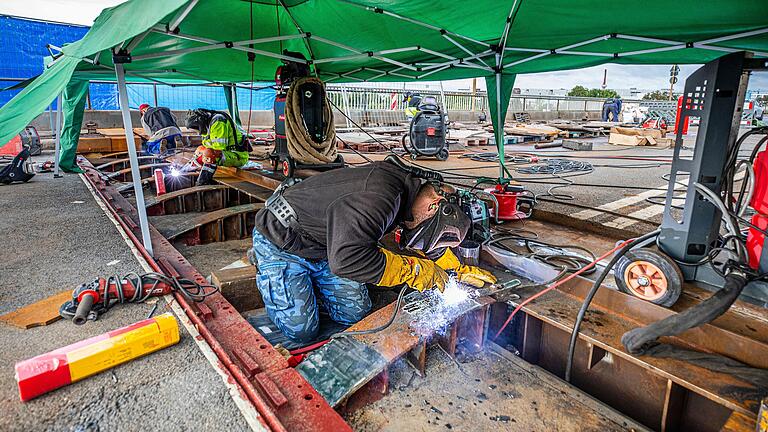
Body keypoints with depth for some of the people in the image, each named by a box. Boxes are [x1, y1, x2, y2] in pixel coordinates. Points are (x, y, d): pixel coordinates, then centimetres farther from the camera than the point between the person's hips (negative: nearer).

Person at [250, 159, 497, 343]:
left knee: (354, 314, 1)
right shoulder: (379, 197, -35)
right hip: (280, 242, -8)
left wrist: (460, 271, 9)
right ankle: (265, 269, 14)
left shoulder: (406, 187, -4)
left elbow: (428, 245, 14)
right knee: (302, 330, -9)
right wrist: (413, 270, -35)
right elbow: (347, 259, -44)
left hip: (324, 245, 8)